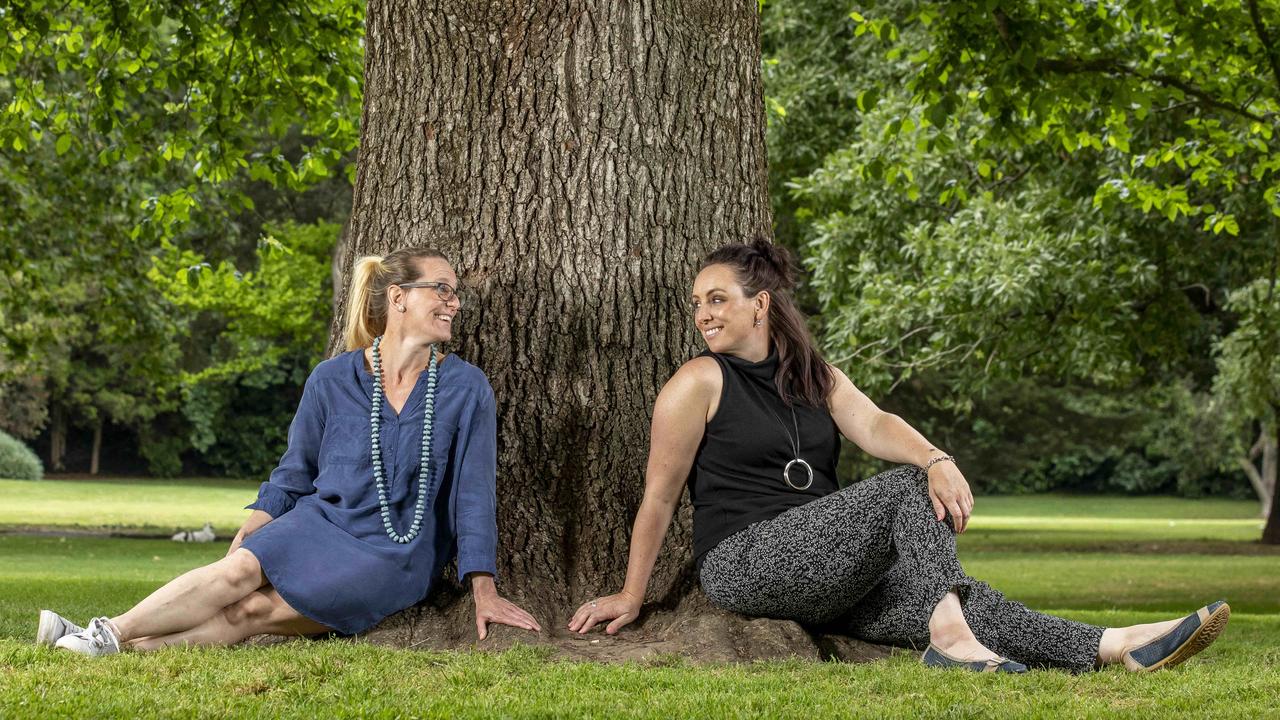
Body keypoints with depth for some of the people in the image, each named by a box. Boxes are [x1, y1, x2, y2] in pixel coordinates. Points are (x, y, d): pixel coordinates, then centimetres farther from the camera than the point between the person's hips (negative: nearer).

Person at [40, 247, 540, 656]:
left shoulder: (466, 388, -1)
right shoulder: (332, 380, 4)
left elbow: (473, 492, -1)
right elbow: (292, 477, 11)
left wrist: (484, 593, -6)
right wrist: (246, 535, -3)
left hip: (395, 556, -2)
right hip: (320, 524, 2)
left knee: (258, 609, -25)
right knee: (240, 569, -29)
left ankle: (135, 645, -32)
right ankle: (108, 633, -29)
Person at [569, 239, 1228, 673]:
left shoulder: (816, 378, 15)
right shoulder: (698, 383, -1)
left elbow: (873, 424, -4)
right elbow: (659, 496, -1)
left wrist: (937, 459, -26)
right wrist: (632, 597, -1)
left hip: (826, 581, 5)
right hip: (746, 563, -5)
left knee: (966, 605, -16)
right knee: (908, 489, -22)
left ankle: (1118, 648, -31)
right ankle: (951, 634, -38)